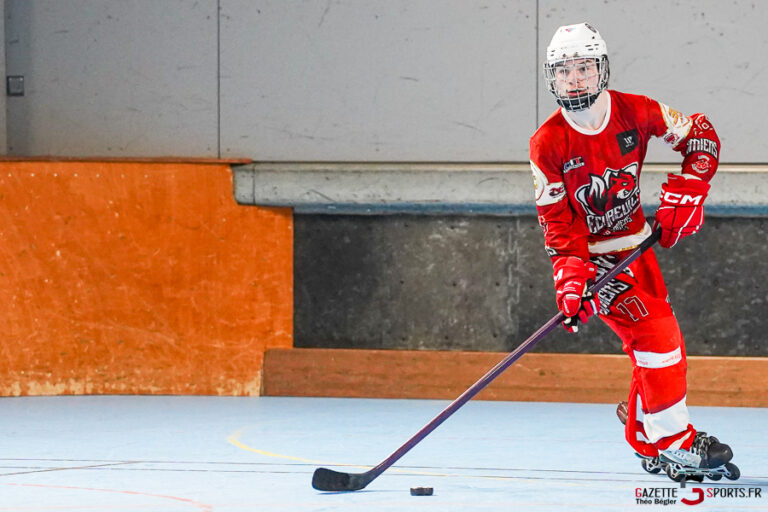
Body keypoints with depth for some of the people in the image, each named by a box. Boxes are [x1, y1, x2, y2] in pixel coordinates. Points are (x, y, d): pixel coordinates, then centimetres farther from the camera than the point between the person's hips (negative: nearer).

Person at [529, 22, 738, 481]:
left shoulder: (635, 112, -11)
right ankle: (676, 445, -11)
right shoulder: (547, 144, -16)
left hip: (637, 246, 5)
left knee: (660, 342, 10)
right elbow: (556, 220, -13)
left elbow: (702, 137, -2)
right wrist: (571, 279, -25)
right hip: (589, 256, -5)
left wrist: (685, 193, -15)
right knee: (654, 334, -19)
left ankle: (647, 443, 28)